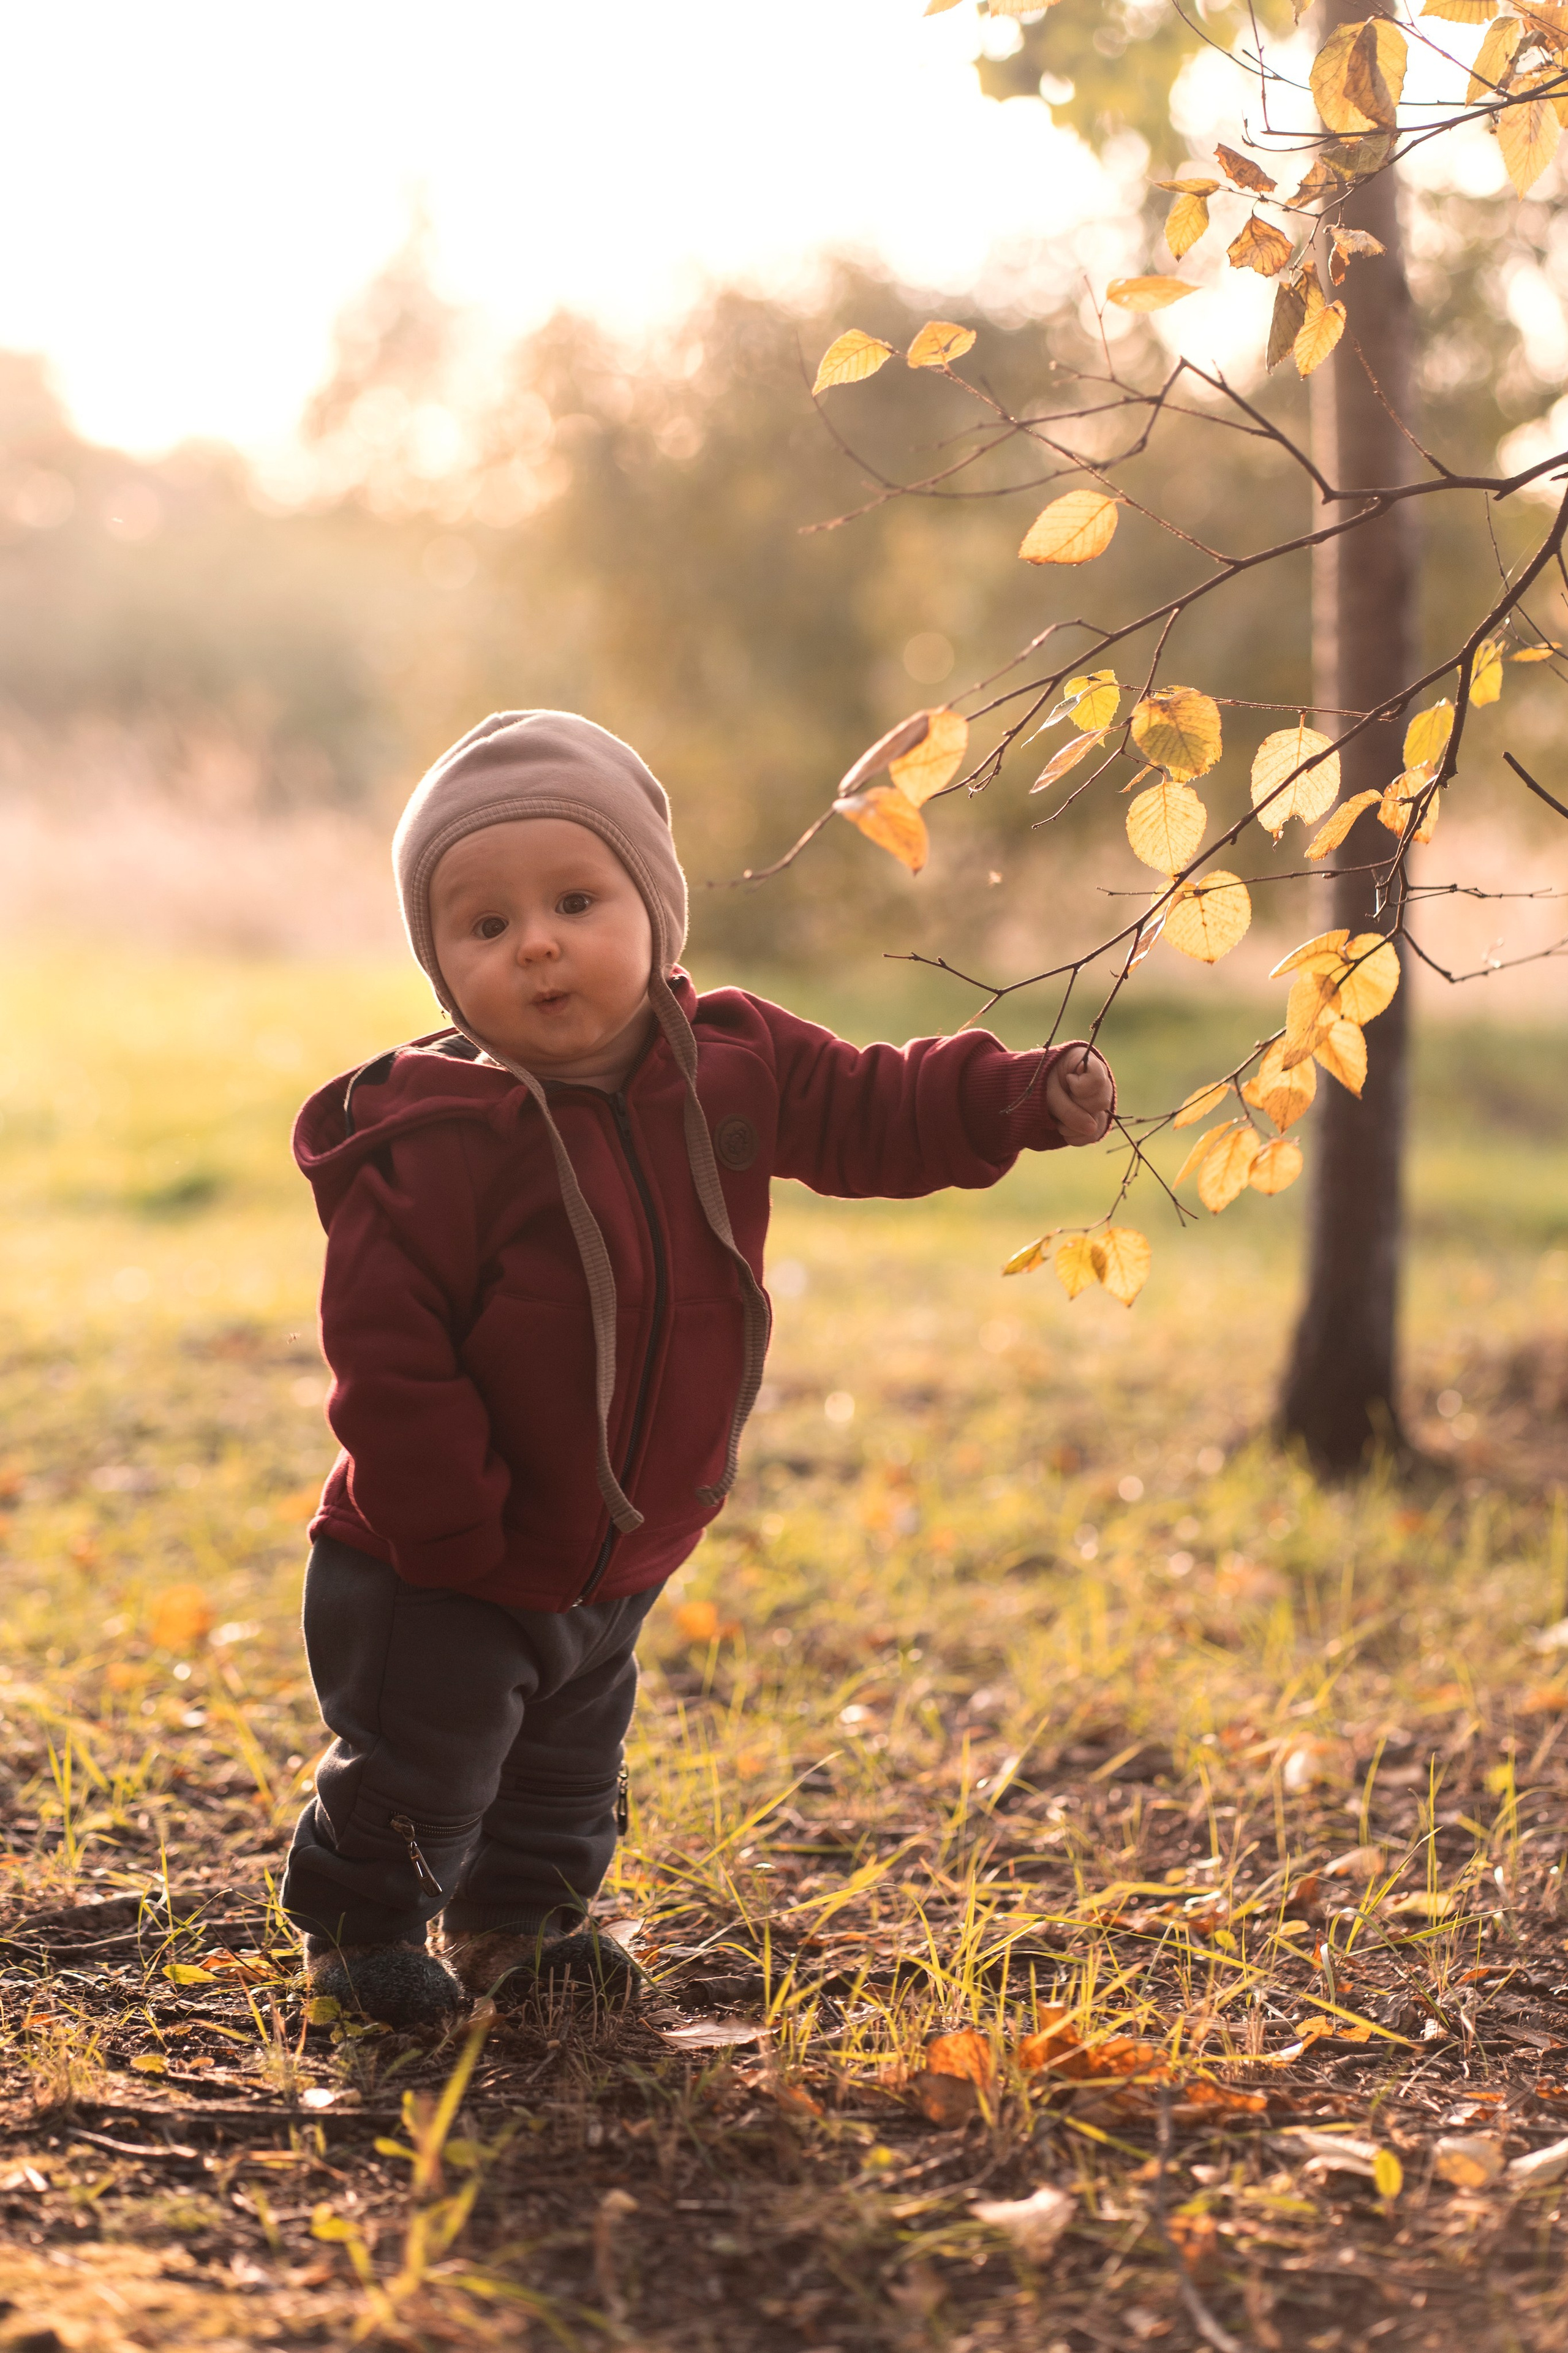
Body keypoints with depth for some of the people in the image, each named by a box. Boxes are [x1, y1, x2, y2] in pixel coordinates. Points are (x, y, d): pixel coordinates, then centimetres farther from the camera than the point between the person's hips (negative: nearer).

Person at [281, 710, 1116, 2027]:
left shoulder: (731, 1065, -8)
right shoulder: (437, 1141, -26)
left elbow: (868, 1112, 6)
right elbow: (385, 1350, -23)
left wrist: (1022, 1098, -7)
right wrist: (454, 1527, -21)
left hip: (619, 1559, 6)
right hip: (438, 1577, -6)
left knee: (570, 1769, 25)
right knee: (419, 1772, 6)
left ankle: (521, 1923, 47)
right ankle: (363, 1932, 31)